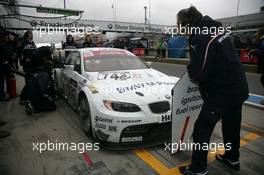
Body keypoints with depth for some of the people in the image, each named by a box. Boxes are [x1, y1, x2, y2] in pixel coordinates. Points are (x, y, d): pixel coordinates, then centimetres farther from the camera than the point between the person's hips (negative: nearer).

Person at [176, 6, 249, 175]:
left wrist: (191, 70, 0)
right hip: (239, 89, 10)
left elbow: (198, 73, -22)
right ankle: (232, 158, 45)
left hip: (221, 93, -9)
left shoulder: (199, 39, -23)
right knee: (232, 126, 24)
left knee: (202, 129, 3)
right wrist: (197, 73, 11)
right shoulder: (217, 28, 7)